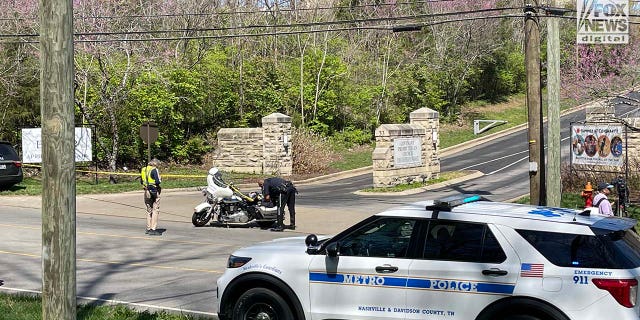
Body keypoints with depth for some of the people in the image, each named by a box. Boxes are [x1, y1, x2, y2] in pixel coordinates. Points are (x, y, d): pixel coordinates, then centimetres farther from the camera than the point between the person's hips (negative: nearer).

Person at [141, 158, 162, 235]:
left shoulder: (144, 169, 11)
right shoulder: (154, 170, -11)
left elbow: (141, 181, 17)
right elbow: (158, 181, -18)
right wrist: (160, 179, 2)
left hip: (147, 192, 8)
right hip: (154, 191, -7)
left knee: (149, 210, 17)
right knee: (155, 210, -5)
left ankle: (148, 228, 20)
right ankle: (153, 229, -10)